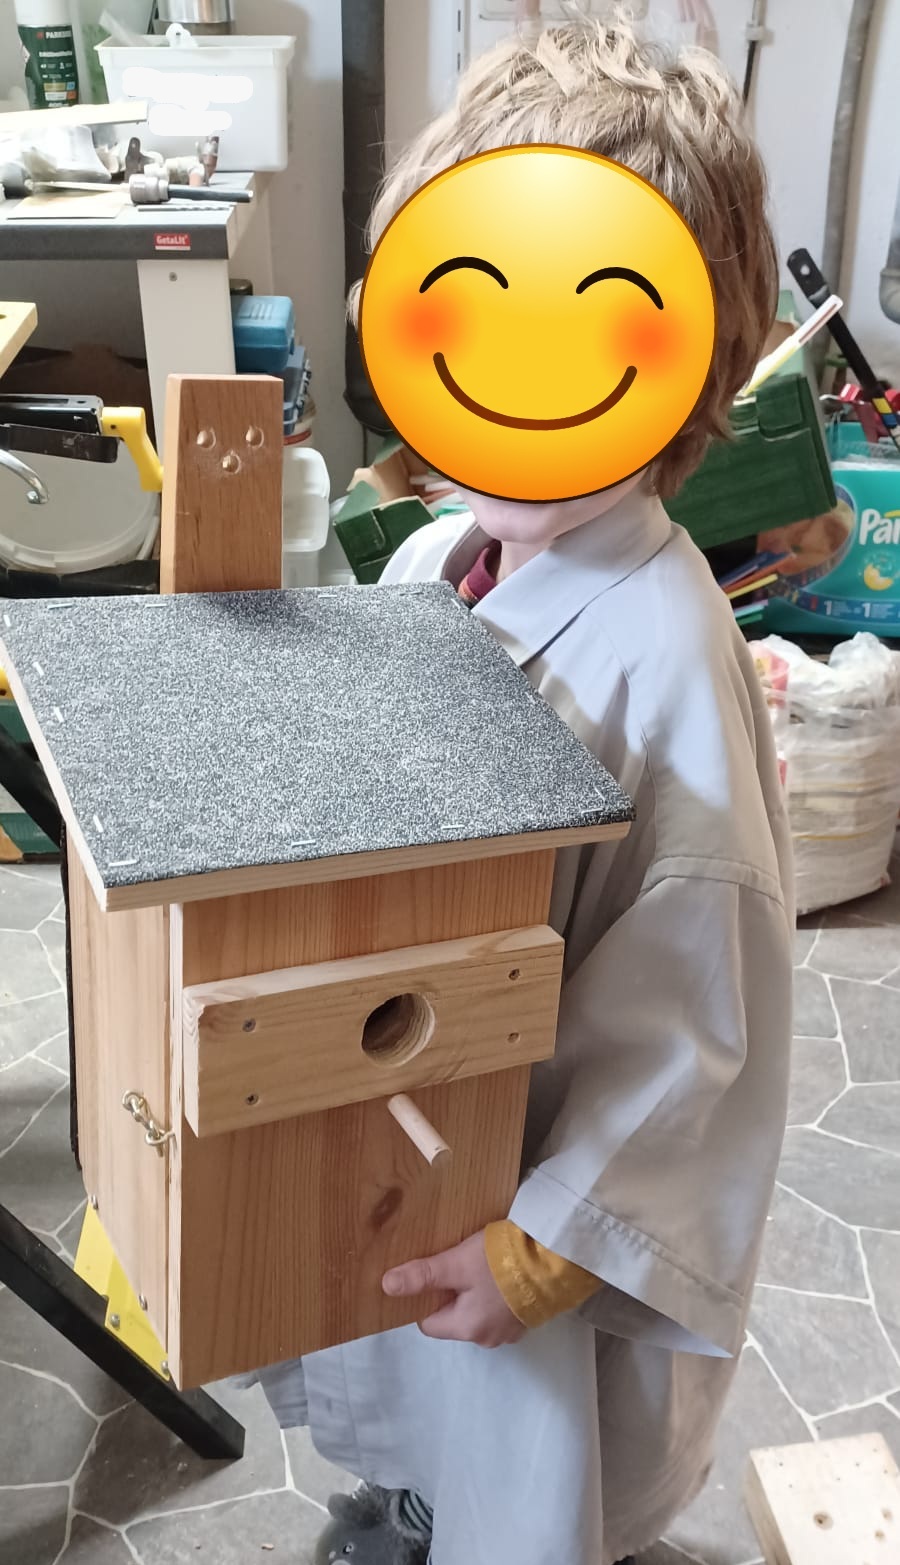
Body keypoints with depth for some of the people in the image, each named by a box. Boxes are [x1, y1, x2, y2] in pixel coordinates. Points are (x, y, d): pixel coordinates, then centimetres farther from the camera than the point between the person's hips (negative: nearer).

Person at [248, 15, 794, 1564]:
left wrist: (556, 1237, -19)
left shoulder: (662, 653, -30)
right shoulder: (426, 563, -8)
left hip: (555, 1164, -6)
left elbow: (694, 1007, -24)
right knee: (412, 1407, 34)